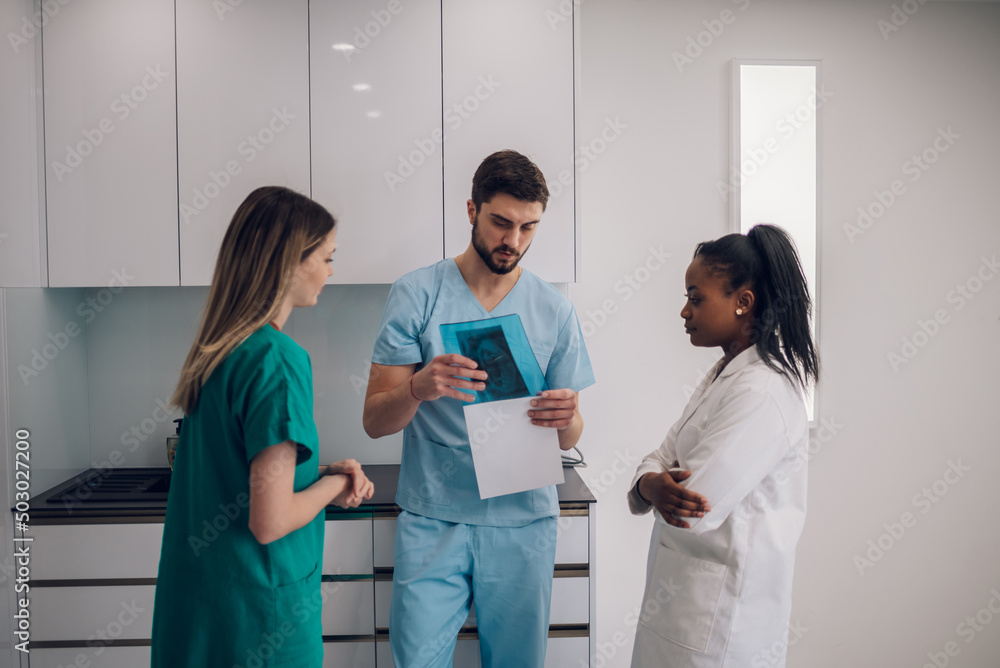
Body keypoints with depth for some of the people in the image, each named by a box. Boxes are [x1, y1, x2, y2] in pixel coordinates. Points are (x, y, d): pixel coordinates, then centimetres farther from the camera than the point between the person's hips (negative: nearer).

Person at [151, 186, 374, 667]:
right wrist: (334, 484, -7)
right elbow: (270, 523, -24)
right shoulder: (278, 361, -23)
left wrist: (326, 473, 3)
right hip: (257, 608, -8)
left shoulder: (214, 351, 3)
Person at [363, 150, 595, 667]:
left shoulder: (554, 311, 2)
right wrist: (418, 388, -26)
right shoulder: (416, 295, -3)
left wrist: (566, 417, -19)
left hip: (523, 519, 2)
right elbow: (375, 422, -5)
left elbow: (569, 440, 5)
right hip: (432, 518, -1)